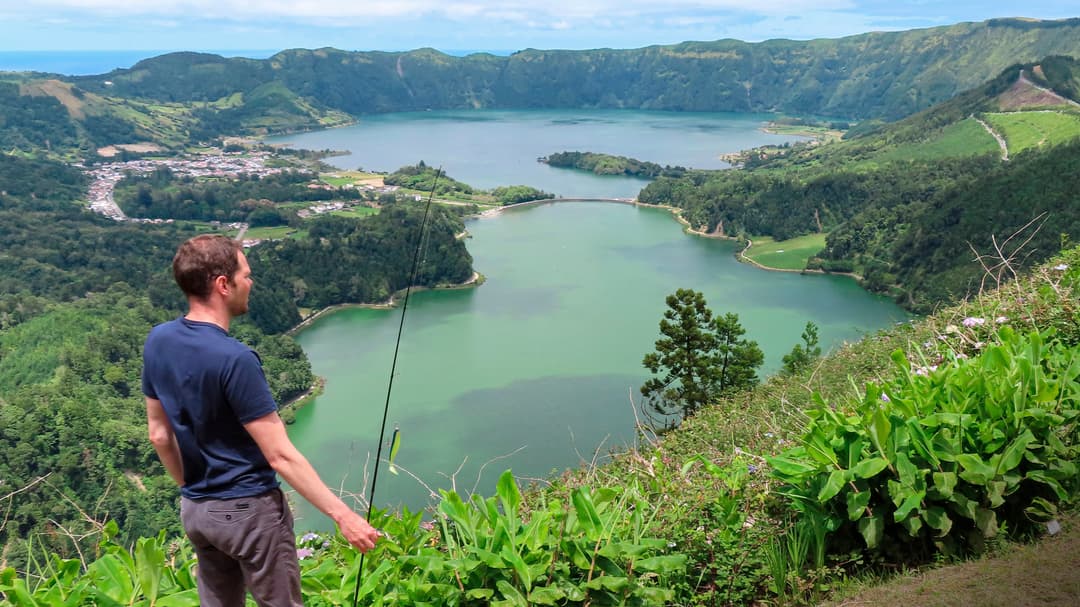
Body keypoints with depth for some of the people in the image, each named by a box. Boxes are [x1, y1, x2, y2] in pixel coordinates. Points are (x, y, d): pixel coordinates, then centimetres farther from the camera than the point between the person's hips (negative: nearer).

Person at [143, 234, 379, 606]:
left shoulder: (157, 341, -2)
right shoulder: (234, 359, -25)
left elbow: (159, 433, 8)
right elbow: (280, 456, -24)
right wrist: (342, 514, -19)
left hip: (195, 510, 8)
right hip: (248, 510, -7)